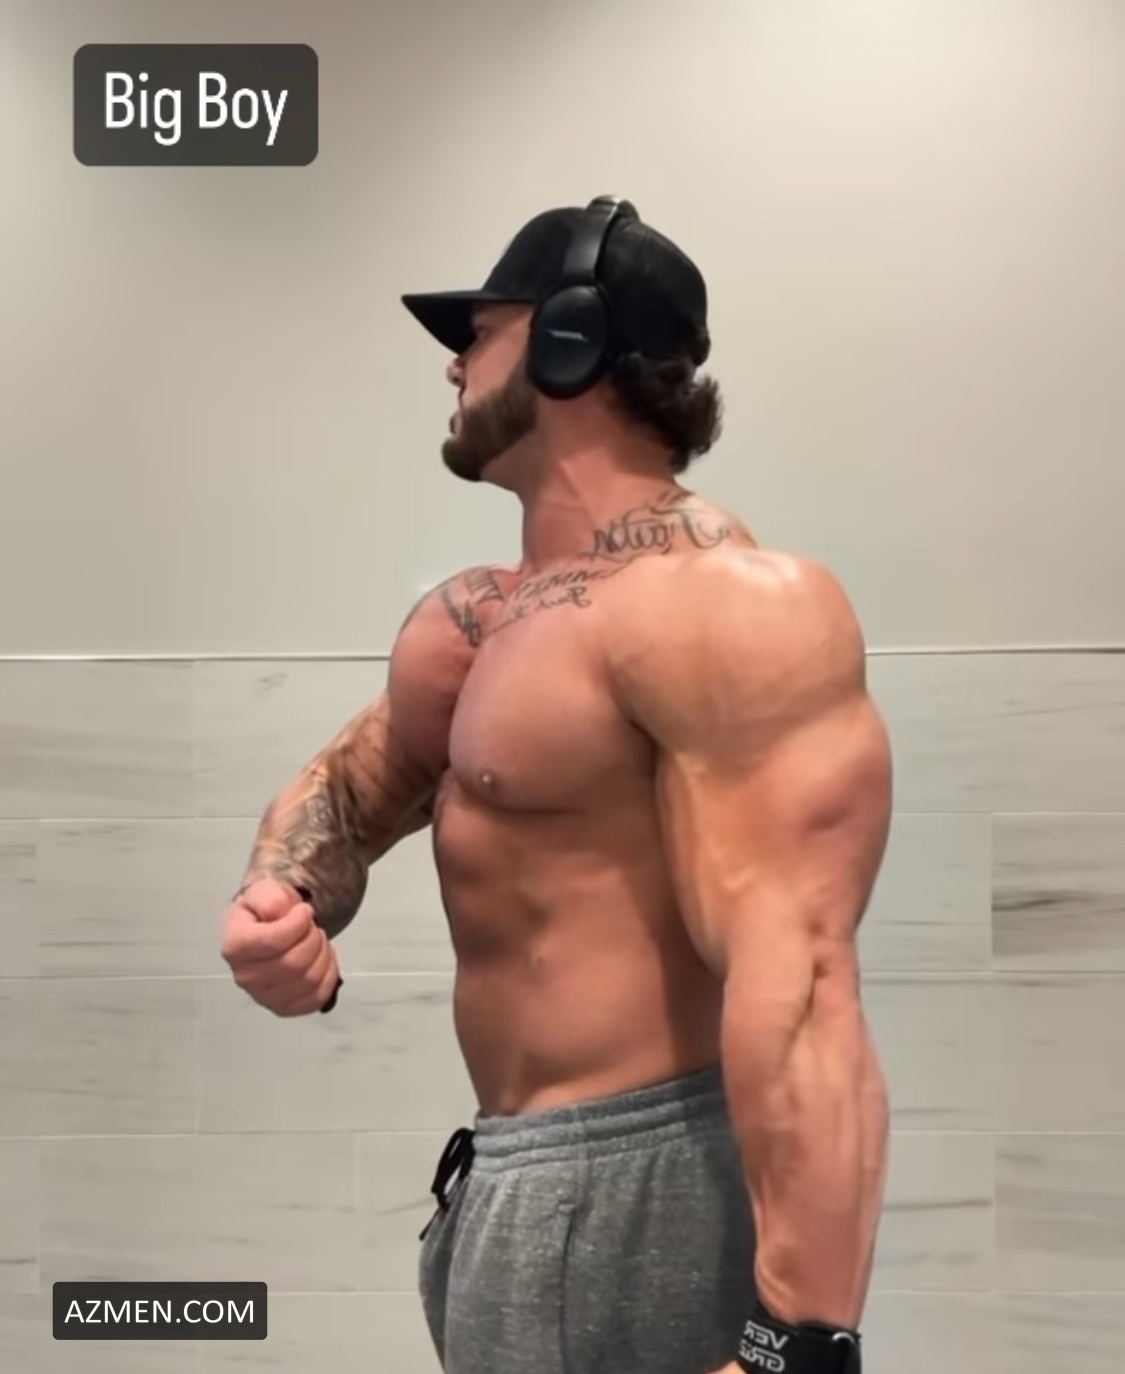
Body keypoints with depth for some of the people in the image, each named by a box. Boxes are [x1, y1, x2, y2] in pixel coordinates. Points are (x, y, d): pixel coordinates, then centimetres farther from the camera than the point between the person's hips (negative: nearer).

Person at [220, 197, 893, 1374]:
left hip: (638, 1183, -9)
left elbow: (795, 973, -29)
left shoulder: (724, 604, -20)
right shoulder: (465, 621, 9)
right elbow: (347, 786, 18)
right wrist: (283, 903, -6)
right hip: (517, 1169, 9)